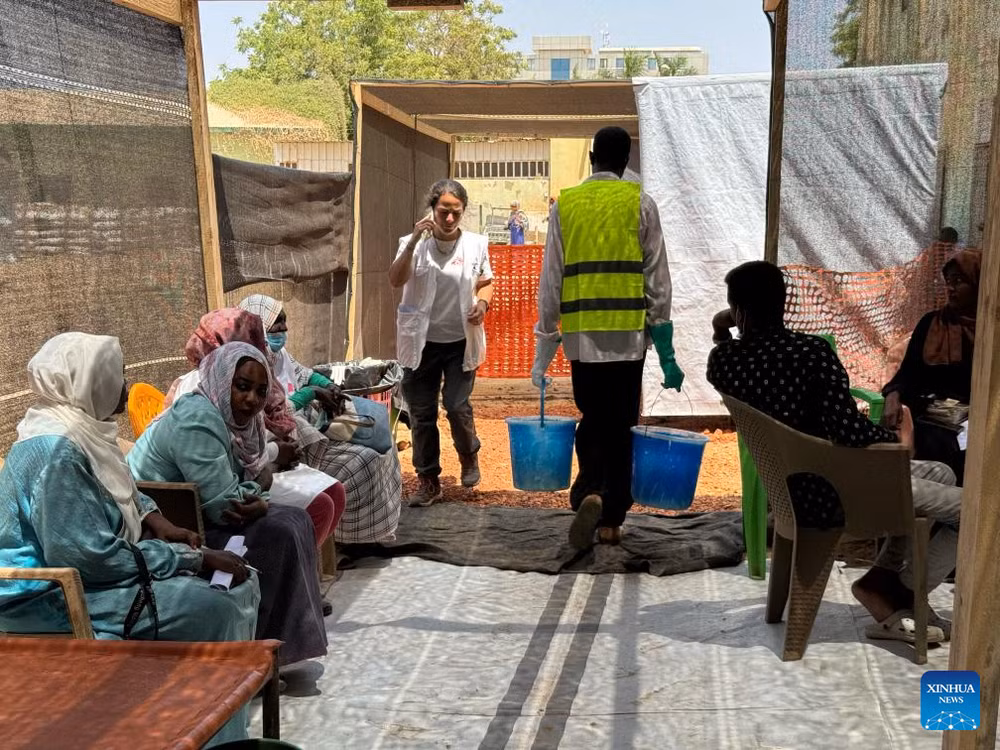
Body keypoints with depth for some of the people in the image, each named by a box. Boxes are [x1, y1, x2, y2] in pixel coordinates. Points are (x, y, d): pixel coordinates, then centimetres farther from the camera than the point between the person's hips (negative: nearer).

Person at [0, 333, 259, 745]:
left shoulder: (82, 429, 6)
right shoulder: (56, 450, -24)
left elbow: (121, 492, 24)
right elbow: (93, 556, -29)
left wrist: (156, 521, 4)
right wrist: (193, 559, -22)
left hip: (79, 572, 10)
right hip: (53, 598, -10)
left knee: (239, 580, 2)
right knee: (212, 607, -22)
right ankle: (212, 736, -6)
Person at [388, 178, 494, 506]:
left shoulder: (476, 244, -2)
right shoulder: (413, 243, -4)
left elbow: (486, 283, 11)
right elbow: (396, 280, -17)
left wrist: (483, 303, -11)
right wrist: (414, 241, -26)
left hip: (461, 341, 0)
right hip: (422, 342, 1)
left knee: (457, 407, -7)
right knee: (421, 413, 5)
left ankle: (469, 457, 25)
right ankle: (428, 480, 19)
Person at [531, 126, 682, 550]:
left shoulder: (564, 205, 6)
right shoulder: (640, 204, 2)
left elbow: (550, 281, 4)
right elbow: (657, 279, -1)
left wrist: (544, 347, 9)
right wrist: (665, 349, 3)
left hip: (581, 335, 1)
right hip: (628, 334, -1)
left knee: (591, 420, 15)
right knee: (620, 426, 8)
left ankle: (589, 491, -7)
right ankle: (611, 520, 11)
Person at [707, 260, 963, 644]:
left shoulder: (723, 359, -6)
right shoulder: (812, 350, -23)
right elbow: (847, 429, -28)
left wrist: (721, 335, 9)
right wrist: (898, 438, -10)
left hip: (793, 487, 8)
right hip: (831, 493, -8)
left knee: (940, 474, 25)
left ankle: (883, 577, 17)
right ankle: (895, 595, 9)